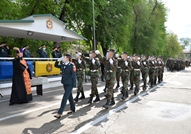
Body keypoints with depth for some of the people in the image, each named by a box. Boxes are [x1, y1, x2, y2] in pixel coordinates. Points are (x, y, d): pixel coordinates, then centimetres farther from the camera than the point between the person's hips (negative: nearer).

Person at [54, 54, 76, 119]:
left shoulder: (71, 65, -15)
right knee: (69, 96, 18)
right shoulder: (63, 64, 4)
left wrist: (74, 85, -15)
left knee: (65, 97, -8)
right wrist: (58, 60, 2)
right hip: (65, 83, 7)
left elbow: (73, 75, -14)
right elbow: (56, 65, 20)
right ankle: (73, 109, 34)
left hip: (70, 84, -7)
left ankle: (59, 113, -5)